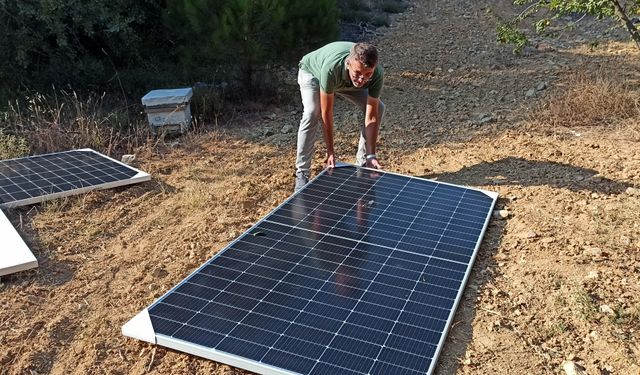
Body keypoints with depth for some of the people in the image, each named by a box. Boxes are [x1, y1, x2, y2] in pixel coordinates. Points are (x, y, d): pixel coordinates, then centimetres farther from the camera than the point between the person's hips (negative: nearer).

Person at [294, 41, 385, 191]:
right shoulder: (331, 68, -47)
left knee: (378, 108, -7)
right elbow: (326, 114, -38)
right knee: (312, 113, -30)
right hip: (313, 72, -4)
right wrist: (330, 152, -34)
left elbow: (371, 117, -30)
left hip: (347, 80, 4)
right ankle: (301, 174, -19)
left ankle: (363, 164, 8)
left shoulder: (377, 74, -36)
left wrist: (371, 155, -33)